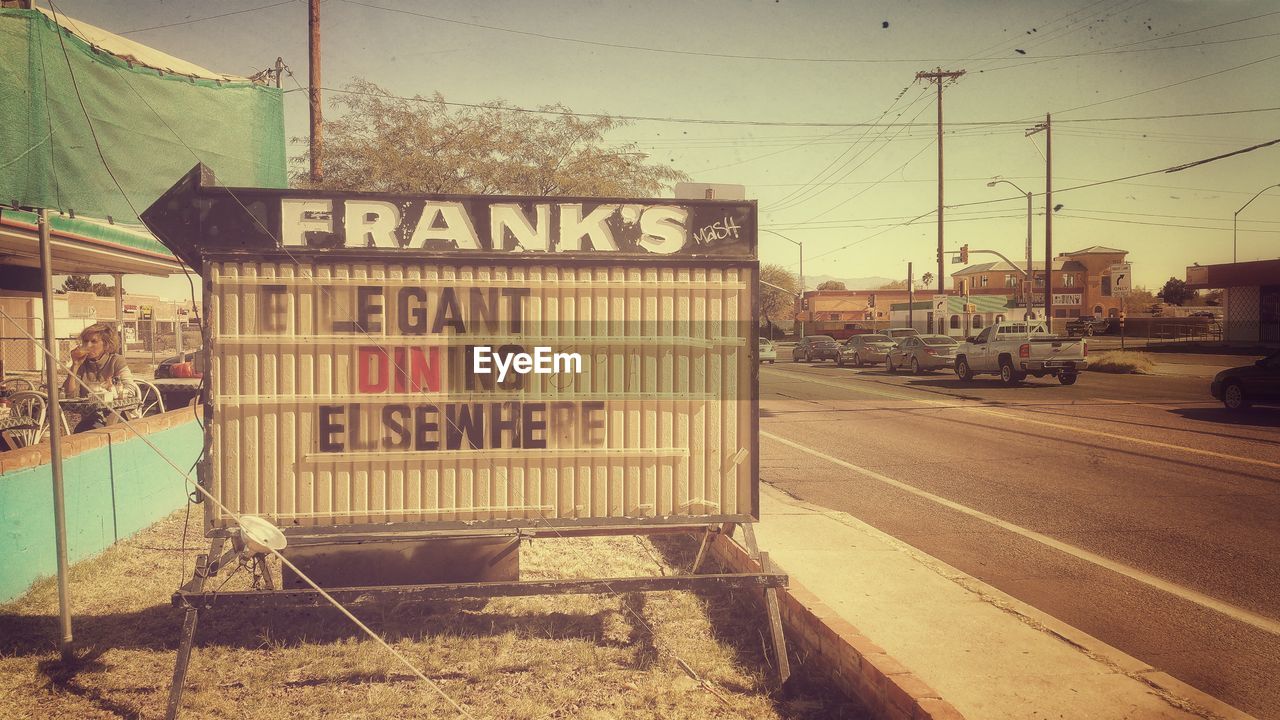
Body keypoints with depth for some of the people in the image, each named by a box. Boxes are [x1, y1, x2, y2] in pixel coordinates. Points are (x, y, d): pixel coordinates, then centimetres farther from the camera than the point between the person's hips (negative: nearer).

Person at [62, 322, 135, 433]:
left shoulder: (117, 361, 4)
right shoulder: (82, 365, 13)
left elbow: (130, 390, -9)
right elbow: (70, 395, 1)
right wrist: (75, 366, -2)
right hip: (88, 418, 3)